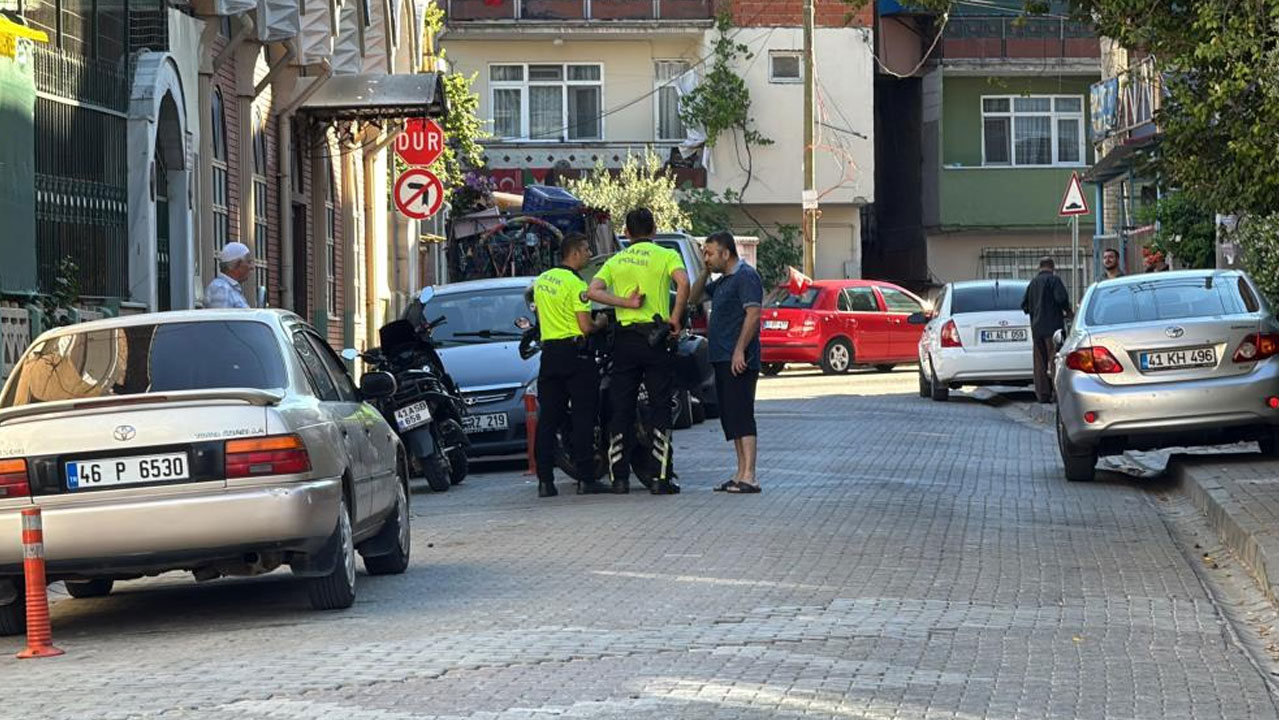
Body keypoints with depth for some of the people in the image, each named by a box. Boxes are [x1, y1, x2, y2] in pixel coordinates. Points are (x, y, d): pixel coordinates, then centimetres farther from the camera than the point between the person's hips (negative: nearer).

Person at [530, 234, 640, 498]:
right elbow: (585, 327, -15)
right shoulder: (575, 284, -12)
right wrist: (601, 323, 4)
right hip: (574, 352, -7)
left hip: (548, 352, 7)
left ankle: (545, 480, 4)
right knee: (583, 417, -2)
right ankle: (585, 479, -4)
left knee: (548, 418, 7)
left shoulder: (542, 280, 11)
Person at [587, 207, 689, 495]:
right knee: (660, 407, 0)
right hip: (656, 338, -3)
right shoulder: (666, 255, 1)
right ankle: (661, 477, -5)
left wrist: (625, 303, -3)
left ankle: (619, 476, 7)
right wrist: (675, 318, -13)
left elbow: (594, 291, -3)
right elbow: (683, 282, -19)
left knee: (621, 409, 8)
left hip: (625, 338, 3)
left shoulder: (616, 261, 12)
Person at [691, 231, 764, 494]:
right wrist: (705, 272, 15)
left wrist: (739, 351, -25)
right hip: (722, 359, 10)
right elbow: (694, 297, 31)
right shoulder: (722, 280, 20)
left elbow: (753, 314, -19)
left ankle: (749, 477, -17)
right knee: (730, 418, 9)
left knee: (741, 416, -13)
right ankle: (741, 475, 12)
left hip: (738, 361, -10)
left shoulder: (746, 276, -10)